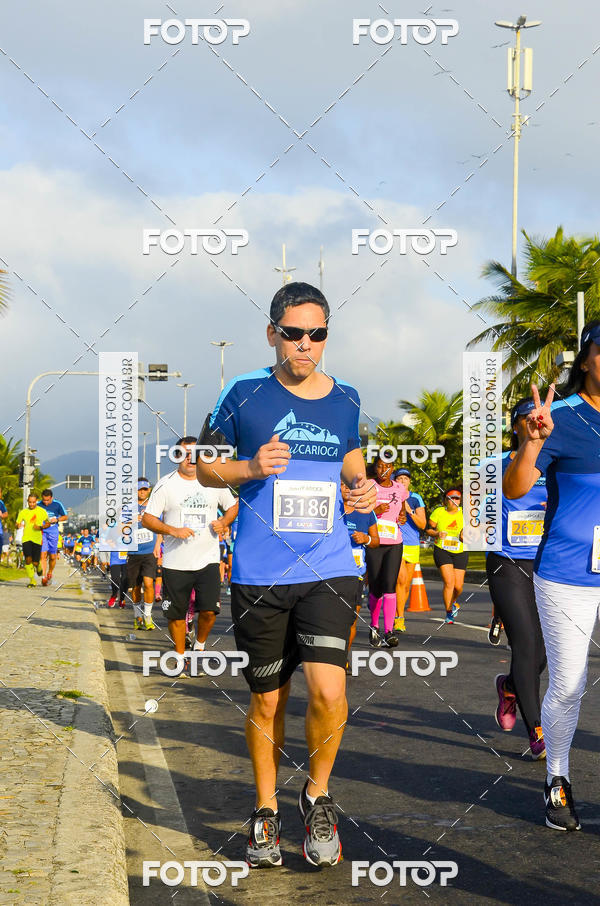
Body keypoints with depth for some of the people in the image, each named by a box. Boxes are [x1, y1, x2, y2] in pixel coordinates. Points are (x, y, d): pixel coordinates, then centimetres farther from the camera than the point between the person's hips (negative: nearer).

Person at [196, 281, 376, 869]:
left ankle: (317, 796, 11)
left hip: (328, 570, 1)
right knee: (266, 700, 9)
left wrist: (362, 486, 2)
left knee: (328, 690, -15)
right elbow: (205, 466, 7)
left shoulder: (344, 399, 7)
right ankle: (265, 812, 29)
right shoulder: (244, 393, -2)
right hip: (259, 574, -1)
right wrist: (250, 468, -13)